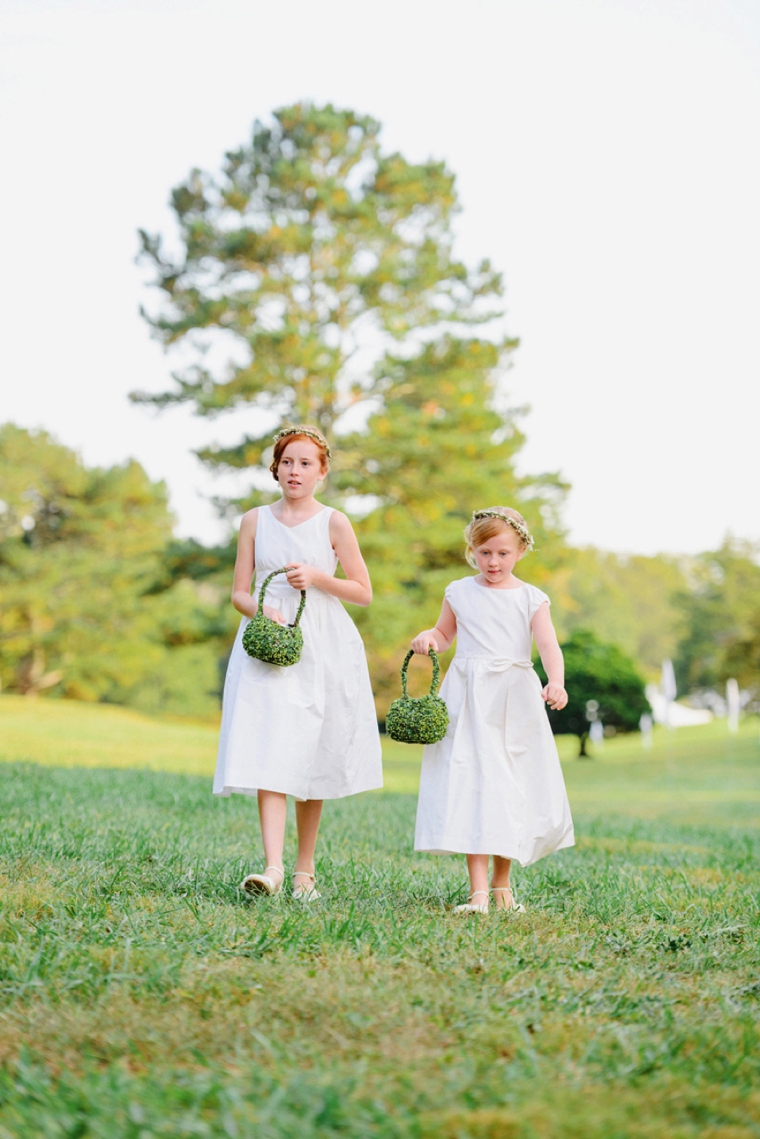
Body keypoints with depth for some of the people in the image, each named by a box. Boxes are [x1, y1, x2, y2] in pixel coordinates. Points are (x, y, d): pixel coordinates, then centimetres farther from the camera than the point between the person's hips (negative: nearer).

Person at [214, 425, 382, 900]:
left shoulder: (333, 523, 4)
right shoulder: (256, 520, 10)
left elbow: (364, 592, 5)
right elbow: (239, 592, 10)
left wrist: (318, 578, -10)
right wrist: (261, 611, -12)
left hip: (321, 646, -1)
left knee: (313, 757, 2)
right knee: (268, 753, -15)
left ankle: (305, 870, 13)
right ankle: (273, 866, -23)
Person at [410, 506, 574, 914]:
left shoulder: (531, 598, 3)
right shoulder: (459, 592, 8)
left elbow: (548, 646, -9)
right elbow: (445, 634, 21)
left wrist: (556, 682, -28)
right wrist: (428, 637, -3)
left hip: (515, 701, 0)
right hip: (469, 698, 0)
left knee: (514, 789, 5)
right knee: (471, 784, -11)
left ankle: (502, 882, 23)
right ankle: (478, 890, -13)